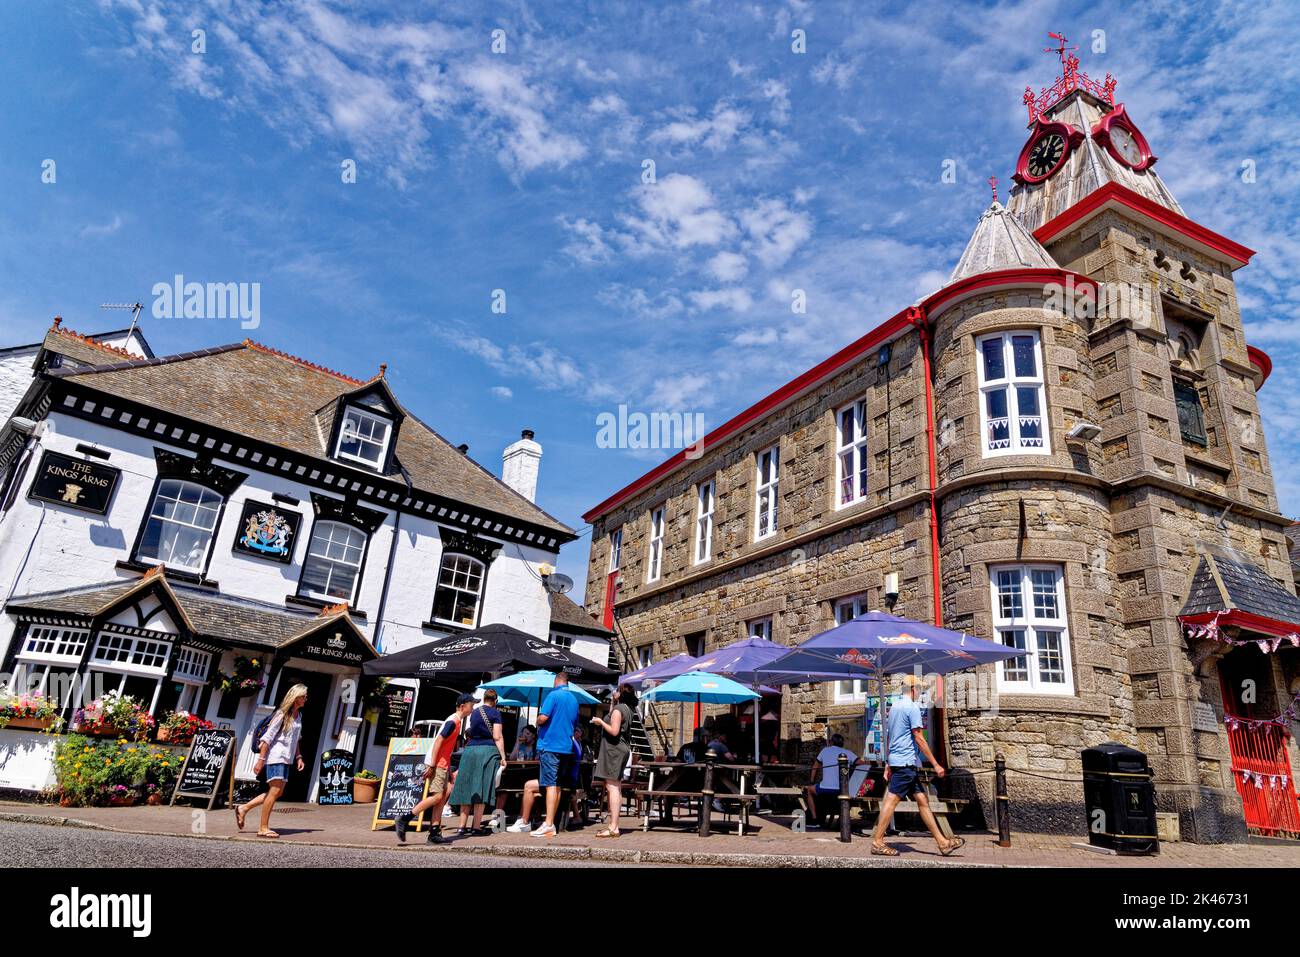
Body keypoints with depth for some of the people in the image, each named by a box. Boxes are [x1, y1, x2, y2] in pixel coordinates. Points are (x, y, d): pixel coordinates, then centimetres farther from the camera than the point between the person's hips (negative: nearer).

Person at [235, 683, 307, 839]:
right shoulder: (282, 714, -12)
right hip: (275, 756, -9)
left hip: (286, 759, 9)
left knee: (278, 792, 9)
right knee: (275, 791, -9)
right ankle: (263, 828, -1)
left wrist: (298, 757, 15)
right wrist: (261, 759, -16)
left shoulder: (298, 715, 13)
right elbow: (268, 737, -13)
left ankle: (244, 808, 21)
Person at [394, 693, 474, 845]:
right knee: (437, 796, -12)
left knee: (442, 796, 6)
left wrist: (449, 770, 22)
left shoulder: (457, 721, 14)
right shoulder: (453, 721, -15)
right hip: (436, 764, -9)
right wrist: (431, 766, -21)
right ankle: (404, 819, -5)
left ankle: (434, 833, 6)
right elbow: (438, 741, -20)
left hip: (443, 764, 9)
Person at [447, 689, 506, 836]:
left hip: (469, 750, 5)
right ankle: (477, 826, -5)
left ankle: (462, 826, 8)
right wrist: (503, 757, -6)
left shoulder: (474, 712, 15)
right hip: (487, 750, -5)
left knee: (467, 788, 7)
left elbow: (468, 733, 19)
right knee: (481, 788, -4)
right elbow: (497, 737, -7)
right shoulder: (495, 713, -1)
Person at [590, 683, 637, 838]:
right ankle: (613, 824, 18)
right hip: (622, 749, 10)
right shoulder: (627, 709, 14)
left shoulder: (618, 709, -14)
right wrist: (612, 702, 21)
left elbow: (614, 731, -21)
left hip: (614, 749, -10)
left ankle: (613, 828, -11)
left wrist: (601, 722, -8)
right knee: (616, 787, 13)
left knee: (612, 787, -10)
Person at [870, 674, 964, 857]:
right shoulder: (912, 707, -11)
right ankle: (877, 843, -4)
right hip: (906, 761, -9)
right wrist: (935, 764, -9)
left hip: (896, 760, 9)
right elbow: (919, 739, -14)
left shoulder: (894, 707, 17)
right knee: (891, 800, -7)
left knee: (922, 800, 10)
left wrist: (888, 764, 22)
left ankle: (943, 843, 13)